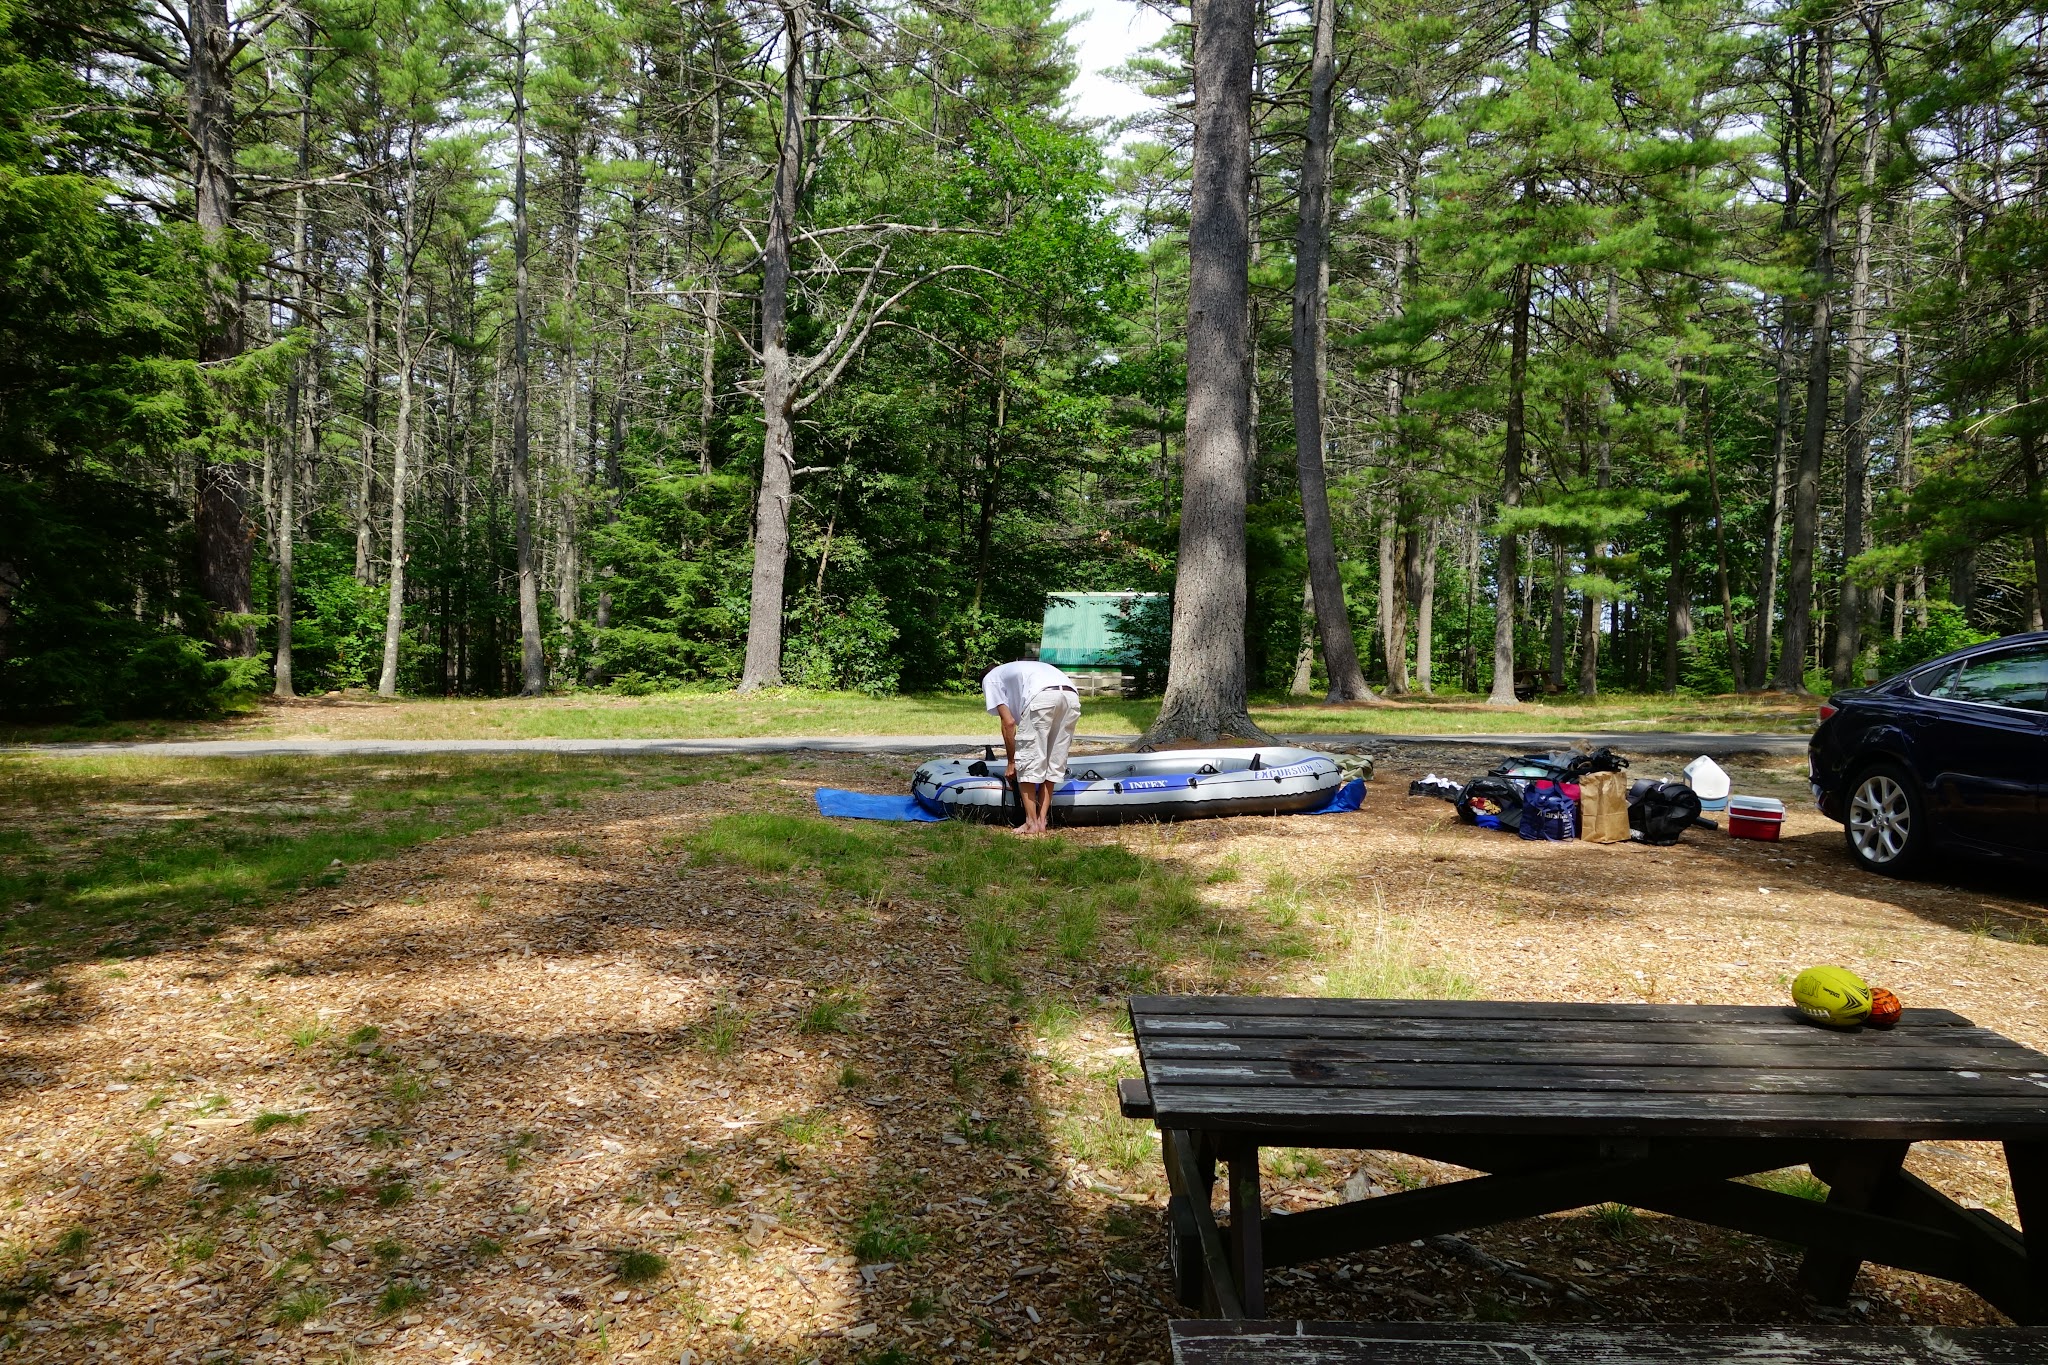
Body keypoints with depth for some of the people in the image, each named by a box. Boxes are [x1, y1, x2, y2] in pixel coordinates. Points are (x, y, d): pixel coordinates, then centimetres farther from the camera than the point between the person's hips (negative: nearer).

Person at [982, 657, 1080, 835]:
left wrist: (1011, 763, 20)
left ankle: (1031, 823, 9)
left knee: (1027, 763, 7)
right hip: (1072, 696, 7)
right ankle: (1041, 822, 18)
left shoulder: (990, 679, 25)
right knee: (1052, 764, 17)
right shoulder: (1018, 669, 43)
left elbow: (1008, 723, 13)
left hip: (1043, 697, -7)